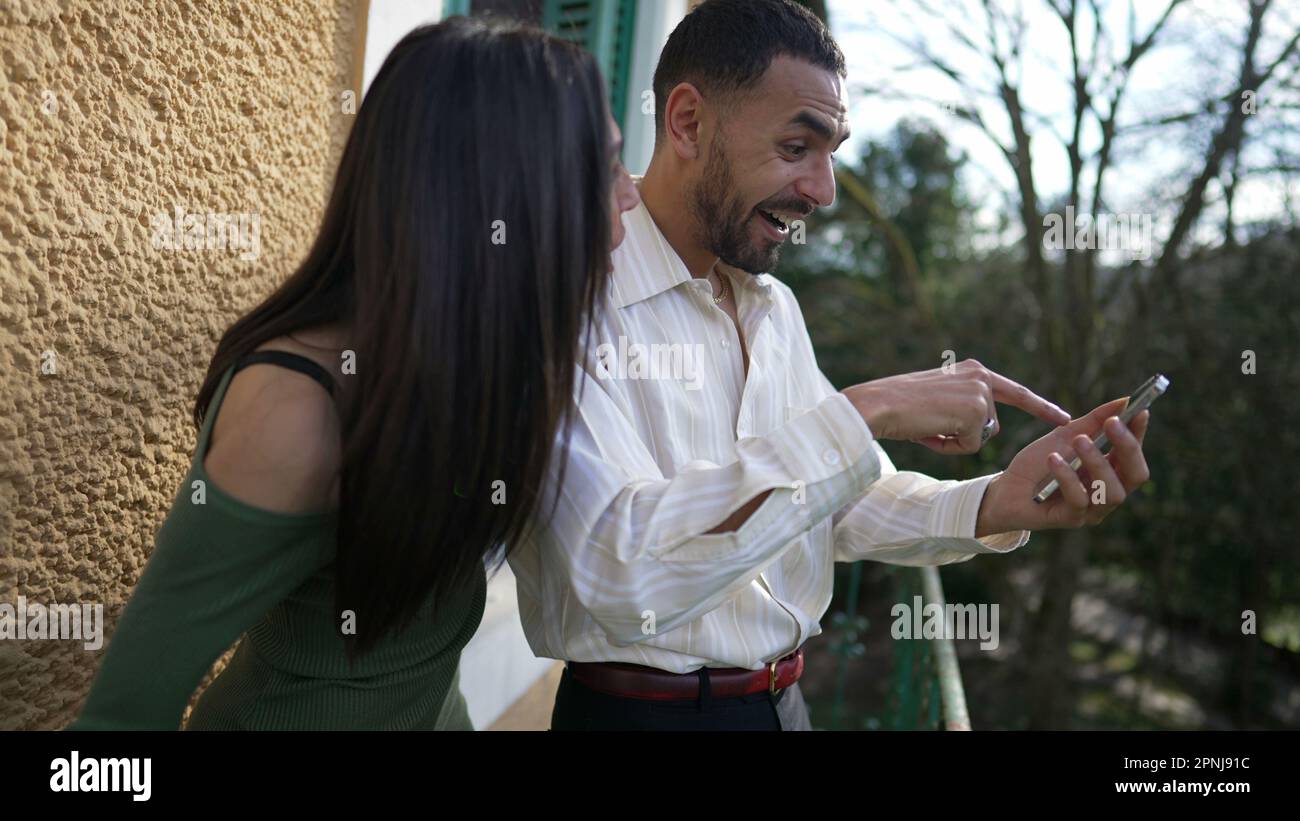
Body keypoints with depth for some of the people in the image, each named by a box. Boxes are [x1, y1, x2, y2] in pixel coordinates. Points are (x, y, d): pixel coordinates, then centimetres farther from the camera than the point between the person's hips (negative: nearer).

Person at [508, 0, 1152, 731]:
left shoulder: (777, 307, 5)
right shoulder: (576, 302, -20)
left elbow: (839, 504, 5)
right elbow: (624, 575, -32)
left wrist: (996, 507, -12)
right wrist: (862, 415, -29)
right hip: (643, 706, -7)